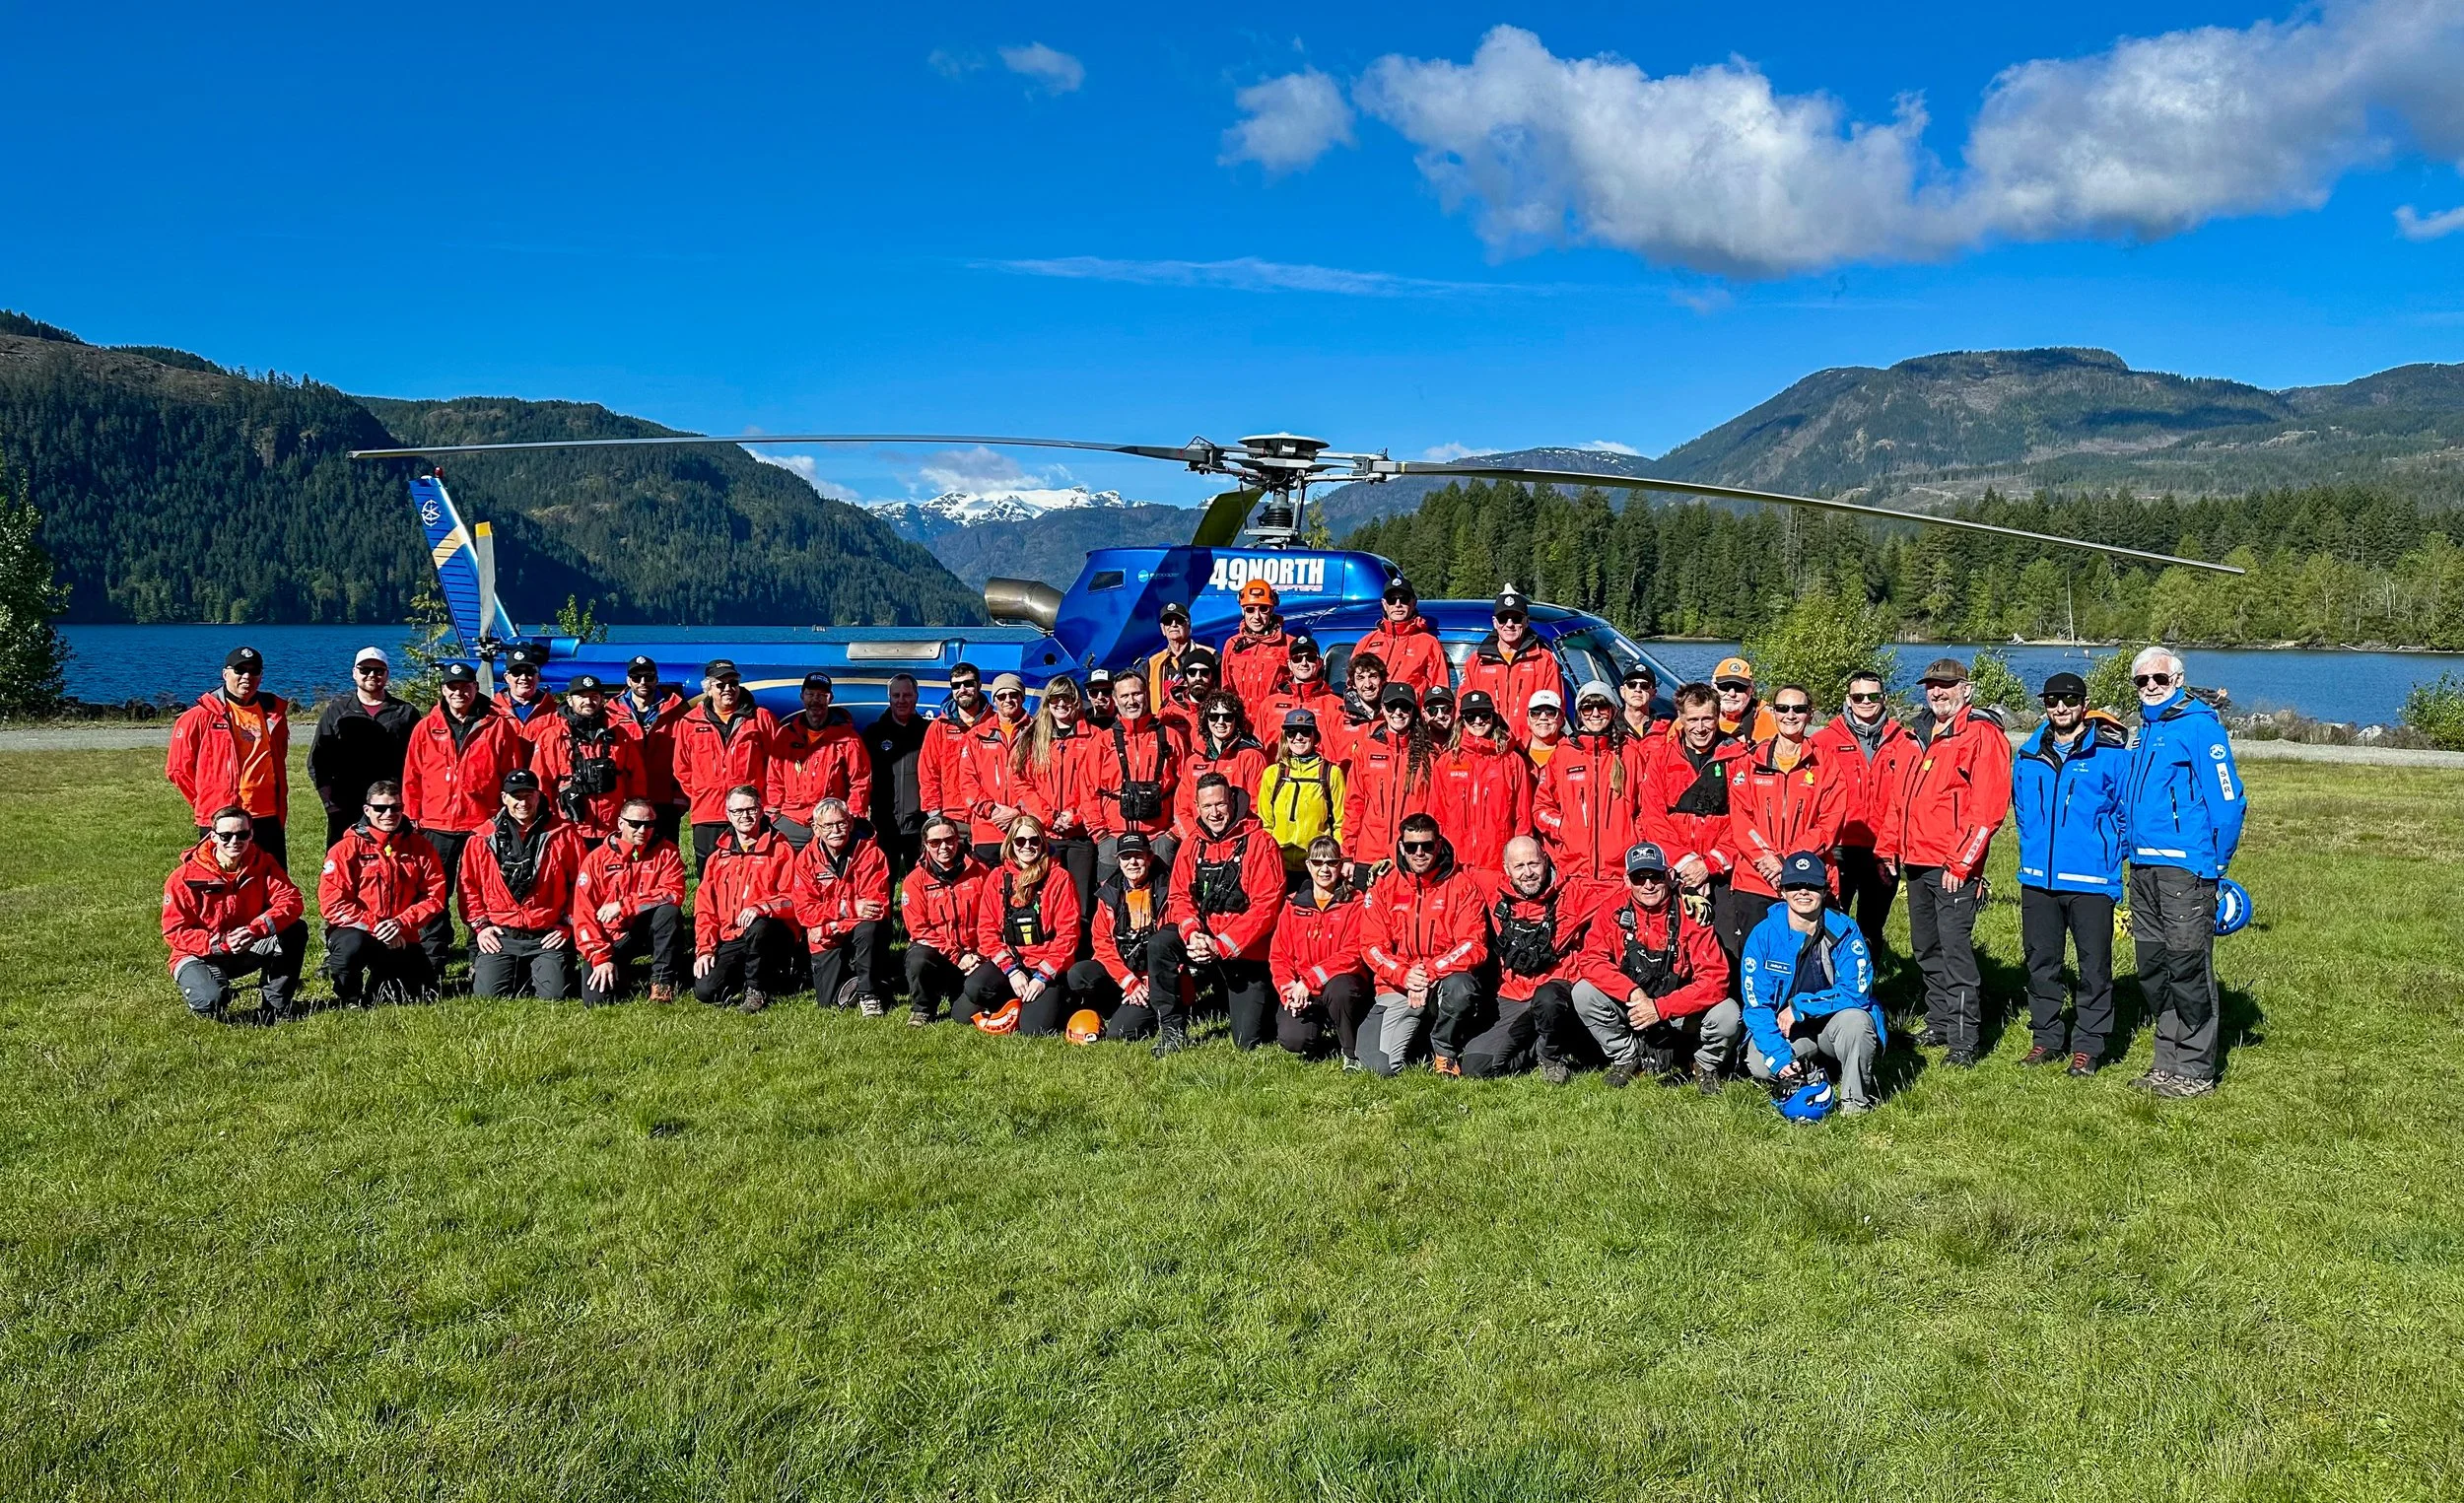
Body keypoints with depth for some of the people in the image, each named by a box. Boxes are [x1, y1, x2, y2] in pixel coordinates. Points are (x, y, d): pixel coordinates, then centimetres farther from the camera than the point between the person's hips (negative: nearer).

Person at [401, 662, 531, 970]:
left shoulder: (499, 726, 2)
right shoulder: (426, 727, 8)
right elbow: (411, 777, 10)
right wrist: (413, 817, 6)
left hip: (483, 826, -2)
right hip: (436, 827, 2)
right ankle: (432, 962, 12)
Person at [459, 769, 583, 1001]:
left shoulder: (563, 835, 3)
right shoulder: (483, 839, 6)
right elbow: (469, 885, 10)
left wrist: (567, 924, -1)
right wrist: (480, 925, 1)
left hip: (548, 936, -1)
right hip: (499, 935, 1)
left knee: (555, 996, -15)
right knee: (486, 996, -12)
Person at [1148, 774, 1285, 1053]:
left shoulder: (1259, 843, -13)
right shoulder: (1193, 844, 3)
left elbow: (1266, 906, -18)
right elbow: (1180, 896, 1)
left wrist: (1221, 946, -22)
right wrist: (1192, 933, -21)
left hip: (1246, 951, -4)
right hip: (1202, 938, 4)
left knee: (1248, 1041, -5)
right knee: (1160, 945, -27)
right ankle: (1172, 1030, -13)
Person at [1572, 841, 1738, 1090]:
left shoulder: (1690, 916, -15)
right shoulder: (1614, 912, -8)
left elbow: (1715, 978, -21)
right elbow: (1591, 961, -13)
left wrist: (1660, 1008, -28)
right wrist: (1632, 993, -28)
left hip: (1680, 1013, -2)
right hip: (1629, 1008, 2)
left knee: (1727, 1015, -29)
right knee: (1583, 992, -22)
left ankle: (1705, 1065, 7)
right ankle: (1626, 1058, 3)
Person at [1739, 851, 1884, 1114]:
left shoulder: (1844, 930, -13)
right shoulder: (1763, 935, -12)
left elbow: (1857, 992, -19)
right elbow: (1757, 1004, -14)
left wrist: (1800, 1007, -24)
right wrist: (1778, 1056, -25)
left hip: (1833, 1023, -1)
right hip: (1785, 1030, 1)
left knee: (1854, 1019, -34)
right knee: (1759, 1063, -27)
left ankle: (1856, 1099, -12)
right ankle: (1809, 1075, 7)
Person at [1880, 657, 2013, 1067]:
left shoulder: (1982, 734, -8)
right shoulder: (1922, 735, 18)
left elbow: (1987, 807, -15)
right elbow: (1901, 797, 23)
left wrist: (1961, 861, -18)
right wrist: (1889, 847, 16)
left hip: (1954, 867, -9)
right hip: (1917, 863, 9)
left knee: (1955, 949, -8)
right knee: (1926, 949, 14)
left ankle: (1965, 1040, -3)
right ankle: (1940, 1025, 25)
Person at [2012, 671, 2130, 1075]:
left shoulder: (2112, 754, -5)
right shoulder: (2028, 755, 9)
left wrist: (2114, 863, -4)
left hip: (2091, 880, -5)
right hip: (2038, 878, 5)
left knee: (2094, 965, 2)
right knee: (2040, 961, 12)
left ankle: (2088, 1045, 12)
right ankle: (2046, 1037, 24)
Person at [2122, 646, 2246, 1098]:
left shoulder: (2199, 725, -10)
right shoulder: (2145, 729, 16)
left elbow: (2228, 801, -13)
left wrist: (2217, 865, -10)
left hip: (2185, 868, -9)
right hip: (2144, 869, 9)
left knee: (2188, 969, -4)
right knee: (2153, 969, 12)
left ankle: (2196, 1071, 4)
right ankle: (2168, 1065, 22)